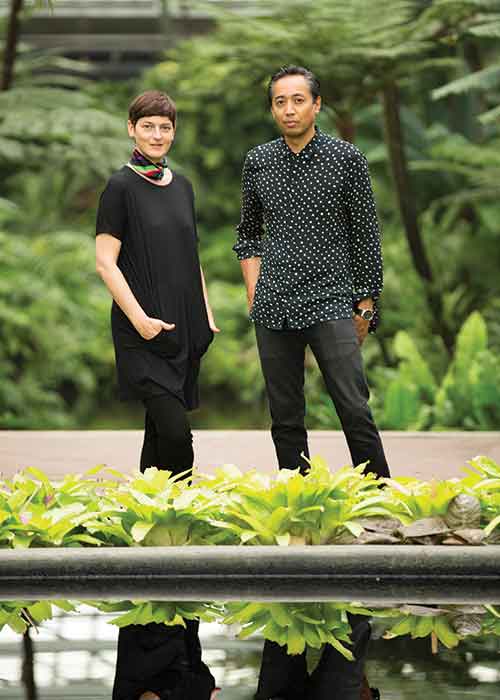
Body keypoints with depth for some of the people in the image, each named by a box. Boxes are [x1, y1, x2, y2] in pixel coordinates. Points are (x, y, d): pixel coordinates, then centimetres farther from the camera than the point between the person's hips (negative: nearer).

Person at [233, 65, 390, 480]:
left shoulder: (347, 159, -1)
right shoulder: (258, 162, 9)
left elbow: (366, 237, 3)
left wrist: (366, 306, 0)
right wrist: (254, 293, 8)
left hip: (330, 304, -3)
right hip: (274, 310, 3)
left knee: (354, 410, -11)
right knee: (285, 417, 6)